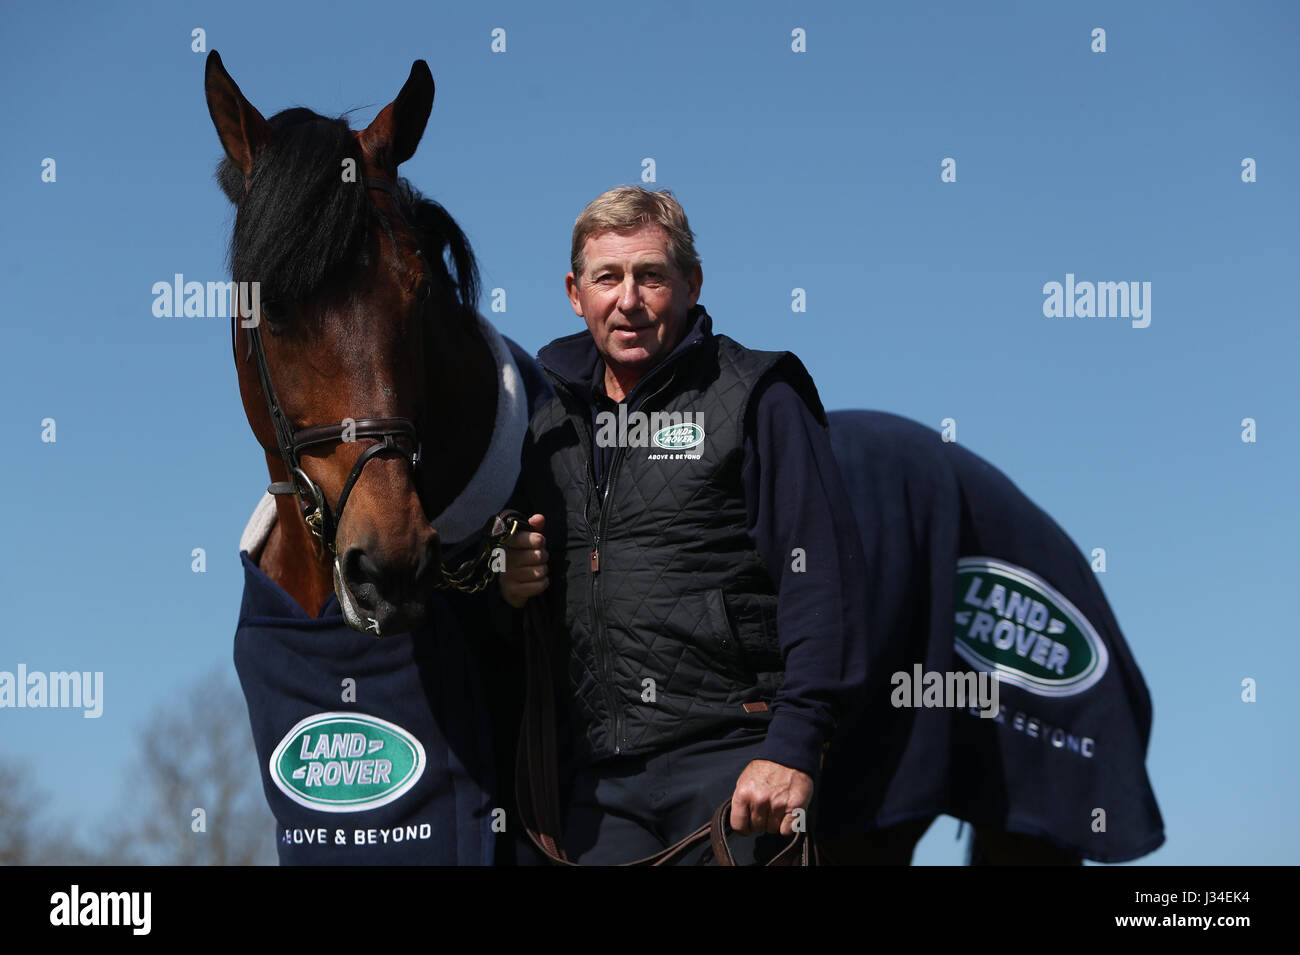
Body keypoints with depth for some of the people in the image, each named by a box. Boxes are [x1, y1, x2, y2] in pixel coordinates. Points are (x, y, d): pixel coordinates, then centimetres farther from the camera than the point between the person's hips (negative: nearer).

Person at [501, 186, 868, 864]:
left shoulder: (756, 400, -2)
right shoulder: (549, 426, 15)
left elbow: (822, 581, -10)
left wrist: (794, 746, -17)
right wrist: (510, 585, 3)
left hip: (730, 757, -5)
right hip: (599, 778, 5)